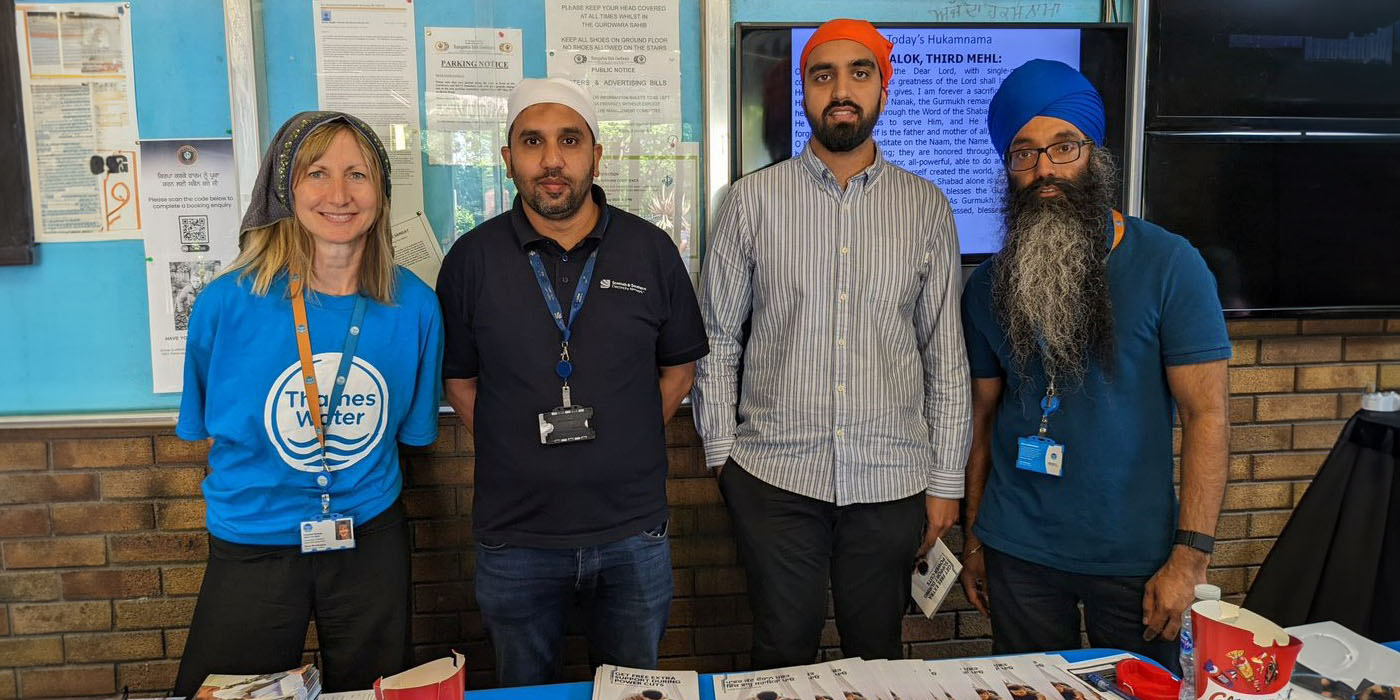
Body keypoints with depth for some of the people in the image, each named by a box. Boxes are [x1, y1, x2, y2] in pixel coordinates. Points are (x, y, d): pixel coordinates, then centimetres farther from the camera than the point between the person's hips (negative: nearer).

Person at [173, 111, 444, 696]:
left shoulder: (413, 306, -9)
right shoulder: (228, 302, -14)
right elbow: (208, 427, 2)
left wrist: (360, 489, 4)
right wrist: (266, 492, 0)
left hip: (371, 544, 2)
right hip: (252, 551, -1)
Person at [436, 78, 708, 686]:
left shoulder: (651, 250, -1)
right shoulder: (473, 258, -3)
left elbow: (679, 367, 7)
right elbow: (459, 379, 5)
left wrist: (626, 444, 0)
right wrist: (514, 455, -2)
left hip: (633, 531, 1)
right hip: (514, 537, 0)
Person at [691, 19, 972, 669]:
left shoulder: (926, 207, 3)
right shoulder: (752, 200, -1)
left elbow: (946, 353, 5)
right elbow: (717, 338, 4)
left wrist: (946, 480, 4)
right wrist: (722, 451, 0)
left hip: (891, 480, 1)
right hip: (774, 474, -1)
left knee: (879, 654, 16)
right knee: (783, 656, 12)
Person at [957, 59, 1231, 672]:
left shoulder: (1168, 265, -9)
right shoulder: (989, 285, 2)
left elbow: (1207, 415, -10)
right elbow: (984, 416, 7)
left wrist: (1190, 556, -15)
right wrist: (972, 538, 8)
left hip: (1136, 556, -2)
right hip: (1018, 552, 3)